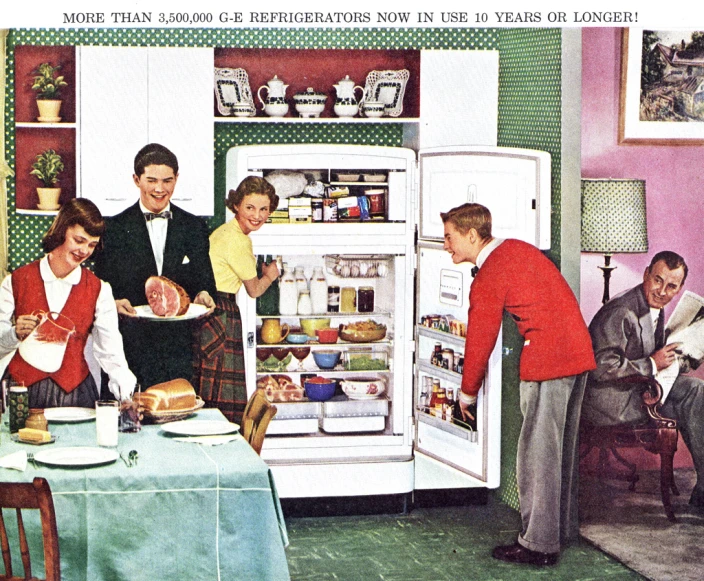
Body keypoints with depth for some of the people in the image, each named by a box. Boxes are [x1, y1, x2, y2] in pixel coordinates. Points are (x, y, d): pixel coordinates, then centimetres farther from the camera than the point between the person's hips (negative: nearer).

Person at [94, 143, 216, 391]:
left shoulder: (194, 227, 11)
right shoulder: (114, 228, 6)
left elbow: (204, 280, 14)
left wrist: (203, 295, -9)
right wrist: (114, 304, -15)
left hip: (179, 345, 1)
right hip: (130, 345, -1)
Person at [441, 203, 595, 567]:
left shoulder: (487, 281, -11)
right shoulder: (516, 248, 14)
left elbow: (479, 342, -4)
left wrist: (467, 393, 11)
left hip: (546, 360, -9)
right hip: (579, 350, 9)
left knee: (537, 453, -3)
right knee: (562, 449, 18)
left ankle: (540, 544, 2)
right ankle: (562, 528, 28)